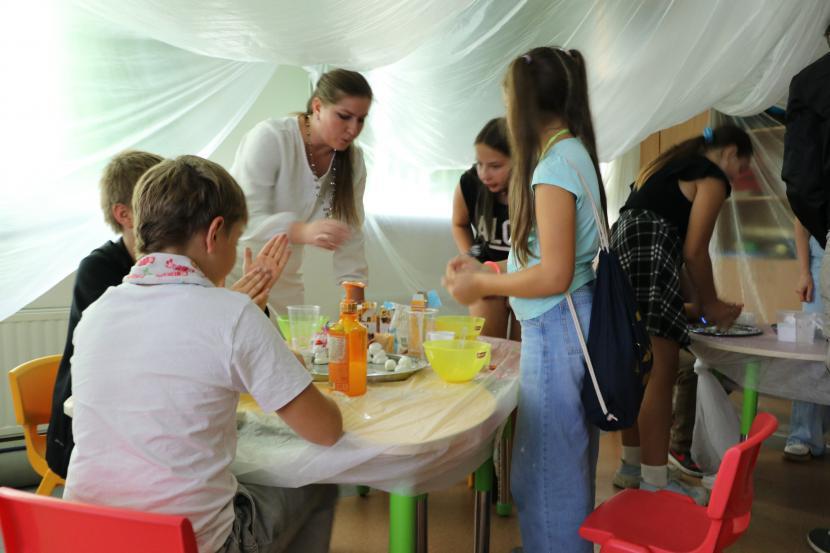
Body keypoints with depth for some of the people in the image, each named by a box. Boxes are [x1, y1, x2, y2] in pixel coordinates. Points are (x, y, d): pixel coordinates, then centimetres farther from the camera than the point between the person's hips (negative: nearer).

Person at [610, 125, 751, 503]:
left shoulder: (671, 164, 29)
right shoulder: (713, 178, 3)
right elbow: (694, 251, -4)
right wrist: (710, 305, 9)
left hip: (621, 254, 9)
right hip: (648, 260, -9)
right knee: (662, 373, -6)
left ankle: (632, 465, 24)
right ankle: (654, 481, -1)